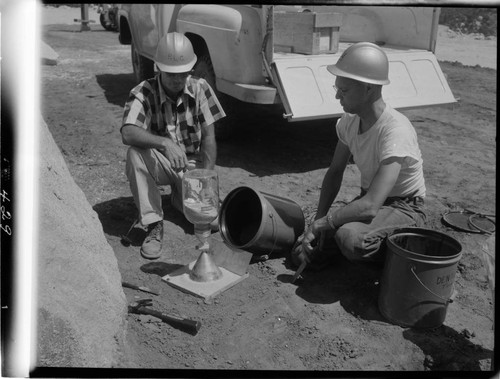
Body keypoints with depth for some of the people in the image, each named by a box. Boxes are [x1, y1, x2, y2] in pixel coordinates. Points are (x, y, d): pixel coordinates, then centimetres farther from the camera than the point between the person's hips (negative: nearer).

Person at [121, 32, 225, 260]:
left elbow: (209, 137, -9)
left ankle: (179, 197, 20)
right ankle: (153, 226, -23)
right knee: (135, 153, -35)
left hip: (193, 164, 2)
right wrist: (165, 143, -49)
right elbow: (128, 133, -33)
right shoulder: (143, 93, -15)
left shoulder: (199, 88, -8)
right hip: (161, 163, -1)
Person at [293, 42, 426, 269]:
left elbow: (370, 206, -37)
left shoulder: (395, 131, -31)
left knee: (349, 238, -38)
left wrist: (320, 224, -28)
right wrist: (318, 220, -9)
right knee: (301, 254, -10)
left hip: (403, 209, -6)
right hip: (370, 199, 6)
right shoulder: (350, 120, -7)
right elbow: (335, 172, 3)